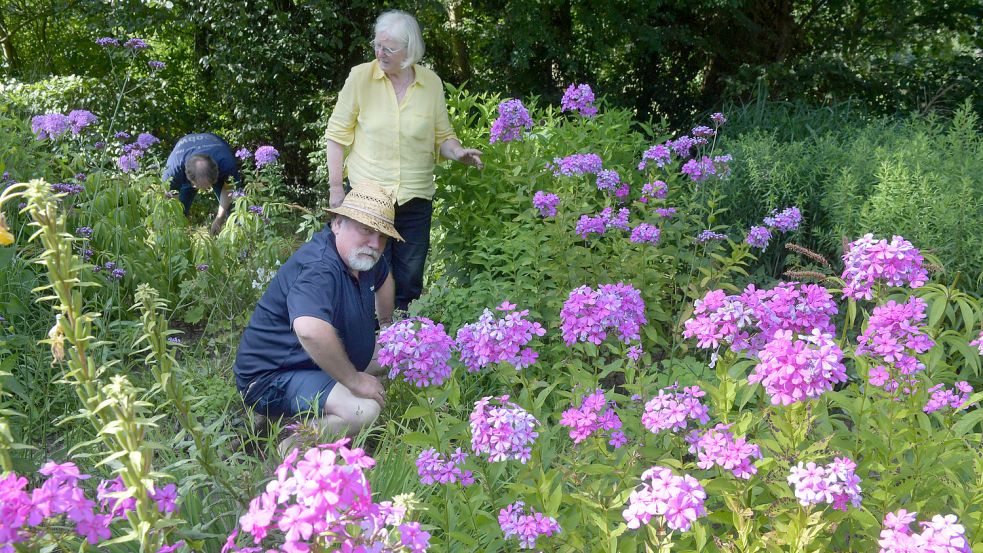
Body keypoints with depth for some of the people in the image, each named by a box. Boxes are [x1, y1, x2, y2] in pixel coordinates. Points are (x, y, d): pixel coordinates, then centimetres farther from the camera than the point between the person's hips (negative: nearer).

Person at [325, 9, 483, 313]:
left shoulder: (432, 83, 0)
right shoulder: (361, 76, -6)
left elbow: (443, 136, 8)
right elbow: (337, 134, -1)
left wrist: (458, 152, -14)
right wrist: (336, 187, -4)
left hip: (416, 199, 2)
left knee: (410, 281, 10)